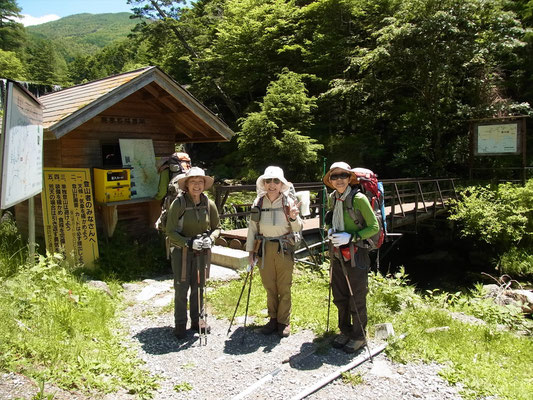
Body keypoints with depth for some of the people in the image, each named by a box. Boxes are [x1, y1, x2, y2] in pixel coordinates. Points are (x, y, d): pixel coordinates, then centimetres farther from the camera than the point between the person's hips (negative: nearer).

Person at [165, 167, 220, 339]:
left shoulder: (209, 204, -4)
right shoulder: (178, 203, -14)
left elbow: (217, 227, 8)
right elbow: (170, 231, -12)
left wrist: (210, 239, -12)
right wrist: (189, 242, -23)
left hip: (201, 251, 3)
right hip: (181, 250, -3)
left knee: (199, 287, 12)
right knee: (181, 288, 1)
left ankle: (197, 320, 29)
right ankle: (180, 324, 18)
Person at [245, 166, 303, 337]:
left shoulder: (288, 202, -4)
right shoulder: (258, 202, 0)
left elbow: (298, 229, 1)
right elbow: (252, 227, 5)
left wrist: (294, 218, -20)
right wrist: (250, 250, 4)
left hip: (284, 249, -2)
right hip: (264, 249, 2)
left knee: (284, 287, 5)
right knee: (269, 286, 11)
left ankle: (283, 322, 20)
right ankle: (273, 319, 27)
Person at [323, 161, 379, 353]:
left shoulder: (359, 199, -16)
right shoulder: (333, 198, 4)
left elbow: (374, 227, -12)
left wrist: (351, 237, -21)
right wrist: (330, 229, 2)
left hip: (356, 254, -6)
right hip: (337, 253, 7)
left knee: (357, 298, 6)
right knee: (339, 296, 17)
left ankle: (359, 336, 25)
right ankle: (345, 331, 36)